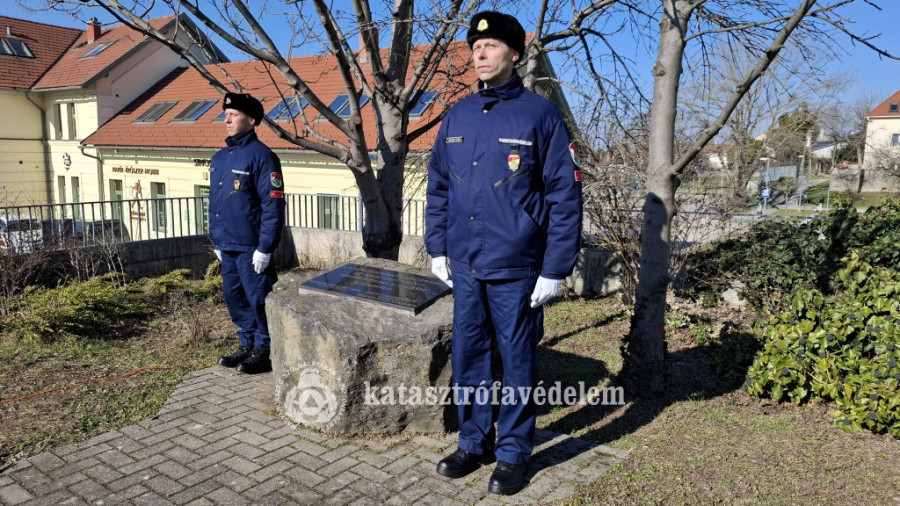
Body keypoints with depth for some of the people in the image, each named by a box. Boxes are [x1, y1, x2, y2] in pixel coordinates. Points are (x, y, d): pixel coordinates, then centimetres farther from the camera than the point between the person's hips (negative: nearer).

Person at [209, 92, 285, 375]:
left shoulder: (262, 156, -13)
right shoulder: (219, 158, 12)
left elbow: (273, 205, -17)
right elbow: (214, 202, 19)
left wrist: (265, 248, -19)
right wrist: (216, 241, 17)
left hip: (251, 247, -8)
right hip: (227, 246, 8)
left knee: (258, 299, 1)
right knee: (233, 296, 15)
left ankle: (263, 352, 15)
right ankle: (247, 345, 30)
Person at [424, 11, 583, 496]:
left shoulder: (539, 115, -7)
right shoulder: (456, 116, 8)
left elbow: (565, 197, -9)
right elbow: (437, 187, 14)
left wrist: (554, 270, -11)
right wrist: (437, 249, 9)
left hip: (515, 269, -5)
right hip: (464, 266, 5)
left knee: (516, 361, 8)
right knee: (466, 358, 13)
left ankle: (513, 454, 25)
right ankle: (474, 443, 32)